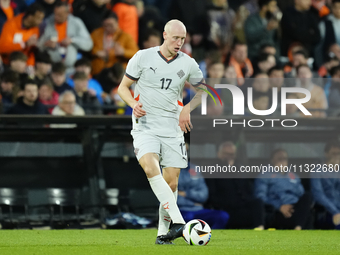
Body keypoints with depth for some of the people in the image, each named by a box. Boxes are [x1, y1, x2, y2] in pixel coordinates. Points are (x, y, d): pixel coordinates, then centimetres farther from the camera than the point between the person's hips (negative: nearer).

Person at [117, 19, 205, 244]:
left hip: (172, 128, 3)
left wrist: (187, 109, 1)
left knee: (171, 182, -1)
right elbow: (123, 87, 6)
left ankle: (163, 231, 15)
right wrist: (134, 104, -15)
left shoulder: (188, 64, 4)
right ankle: (179, 222, -36)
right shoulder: (143, 57, -2)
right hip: (145, 126, -3)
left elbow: (203, 90, 19)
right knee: (151, 168, -27)